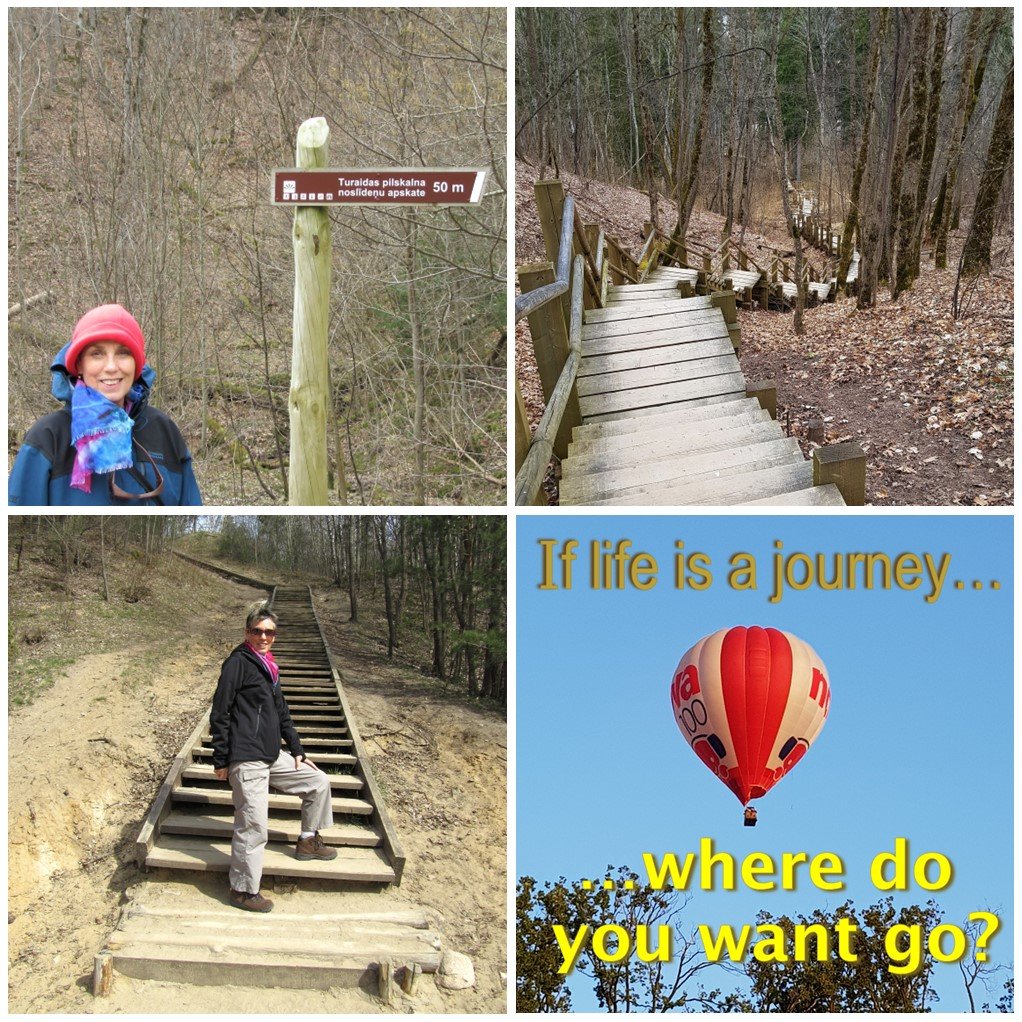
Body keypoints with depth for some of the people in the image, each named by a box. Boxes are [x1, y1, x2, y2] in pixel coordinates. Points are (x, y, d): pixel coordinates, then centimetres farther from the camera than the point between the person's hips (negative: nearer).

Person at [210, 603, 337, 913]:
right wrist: (221, 760, -12)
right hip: (247, 760, -9)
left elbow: (282, 713, 24)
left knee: (319, 782, 15)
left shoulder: (268, 668, 16)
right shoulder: (238, 663, -10)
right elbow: (220, 715, -12)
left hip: (273, 756, 9)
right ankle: (243, 890, 3)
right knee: (253, 825, -8)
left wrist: (297, 751, 18)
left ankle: (308, 841, 28)